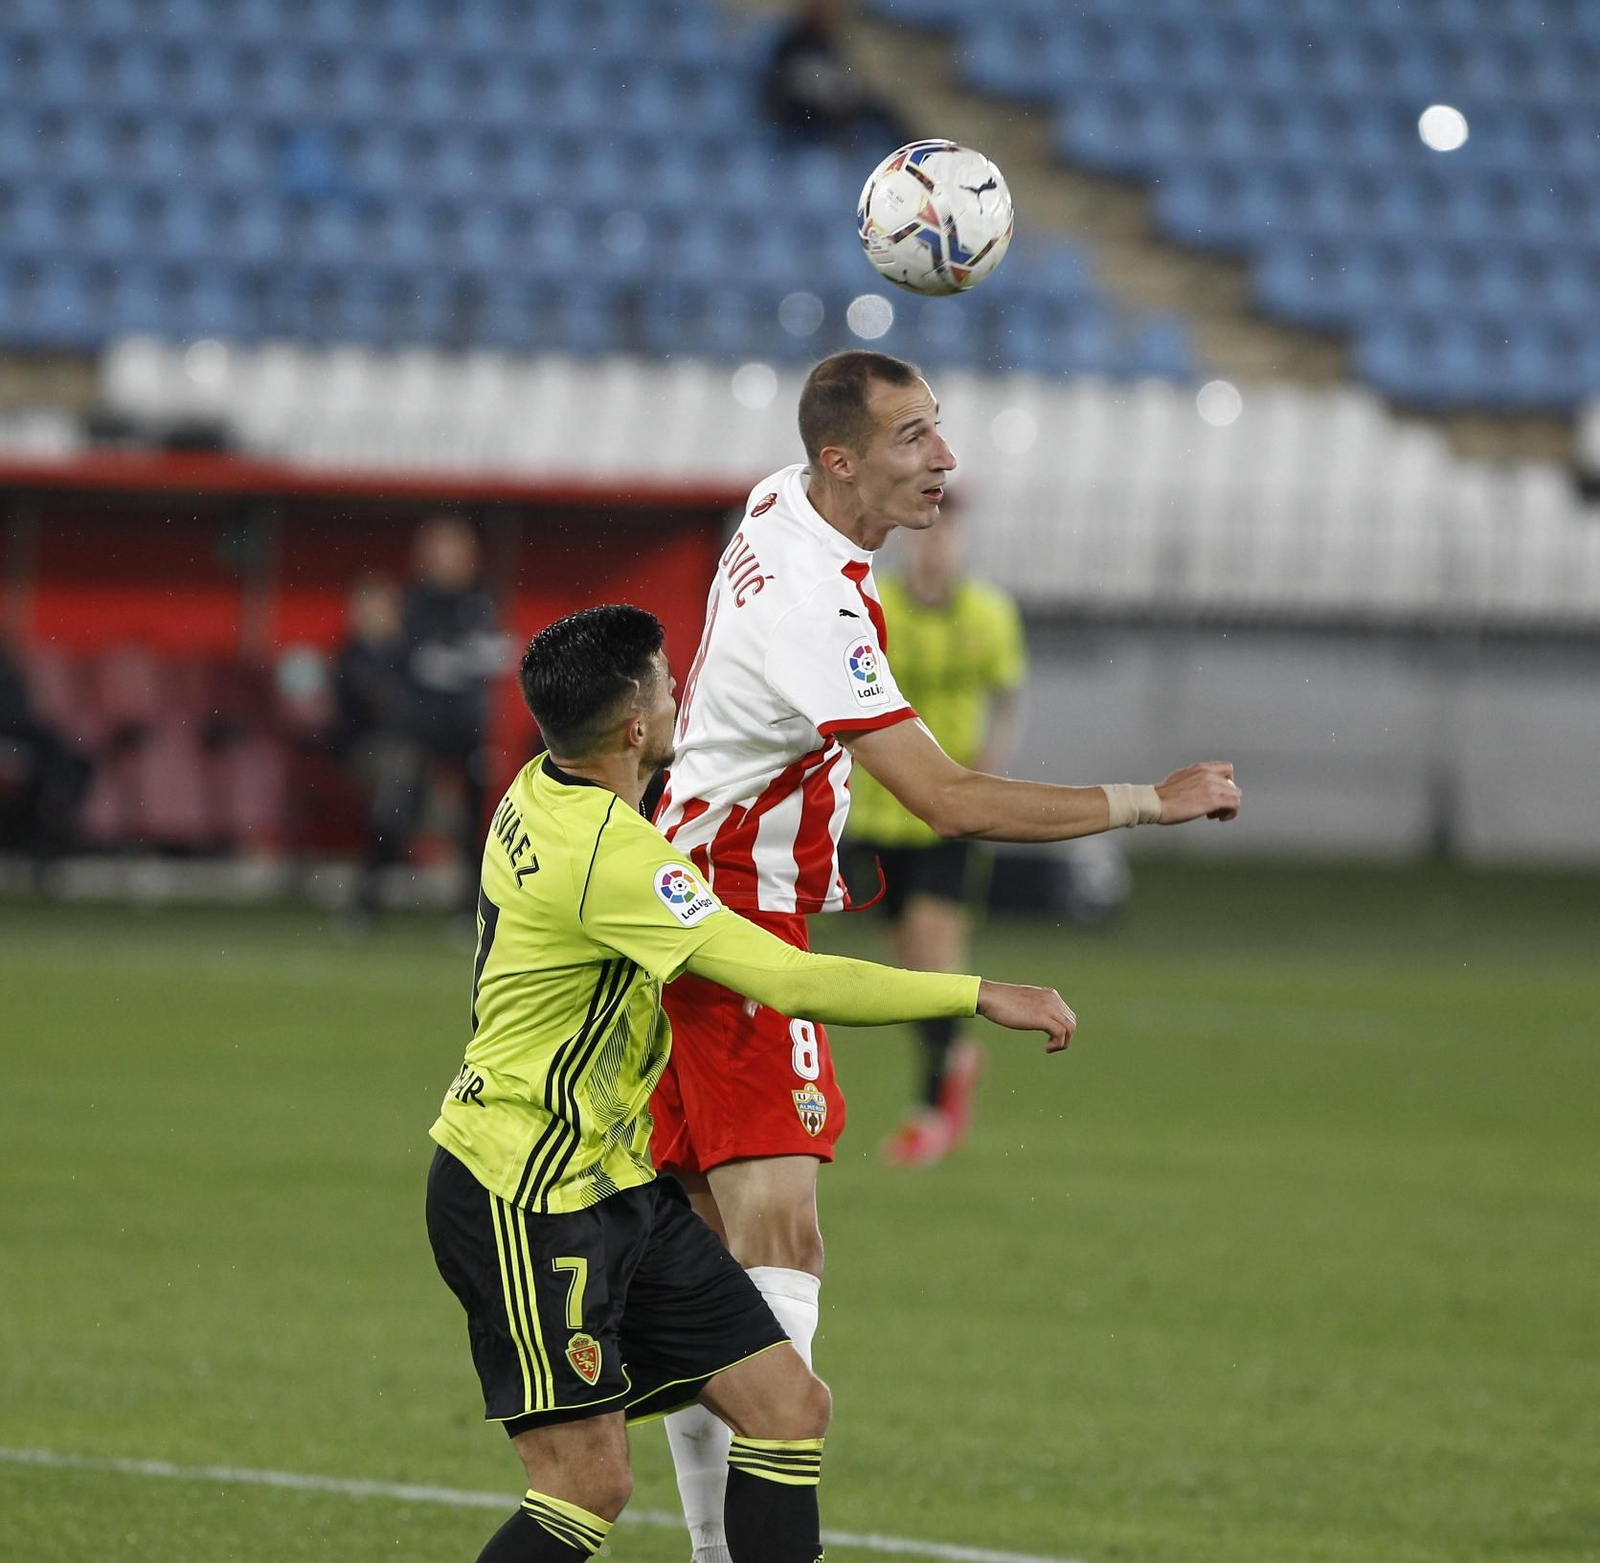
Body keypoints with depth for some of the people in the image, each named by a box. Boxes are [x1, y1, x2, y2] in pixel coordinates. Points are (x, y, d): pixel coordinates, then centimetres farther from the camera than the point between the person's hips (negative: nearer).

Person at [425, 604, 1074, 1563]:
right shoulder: (608, 855, -24)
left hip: (615, 1184, 10)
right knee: (590, 1485, -9)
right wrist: (980, 996, -20)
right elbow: (792, 982, -28)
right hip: (525, 1200, -10)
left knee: (790, 1406, 2)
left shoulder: (540, 794, 5)